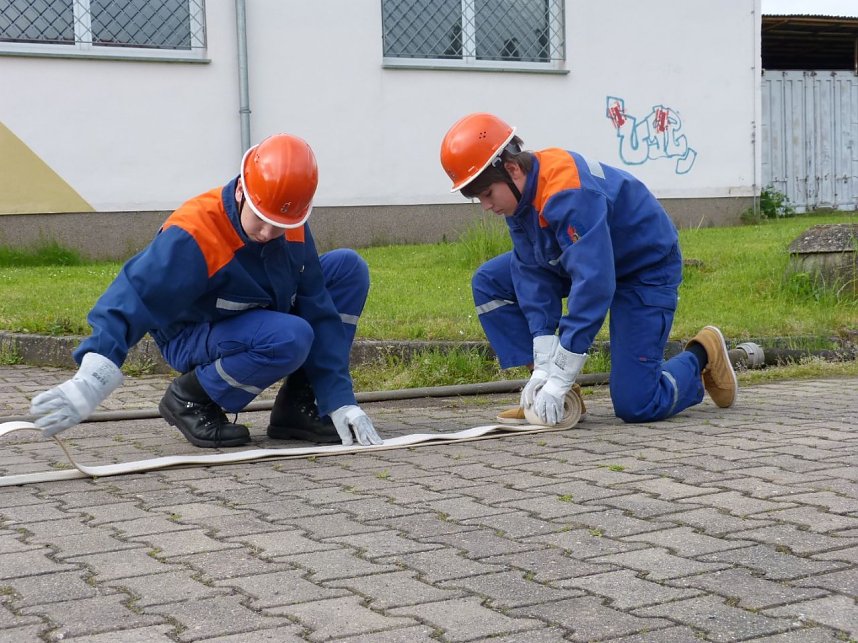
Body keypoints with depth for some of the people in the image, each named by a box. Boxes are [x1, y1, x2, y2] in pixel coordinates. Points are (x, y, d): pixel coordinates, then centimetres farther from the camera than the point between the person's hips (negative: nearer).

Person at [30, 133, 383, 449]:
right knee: (290, 338, -35)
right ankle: (190, 398, -10)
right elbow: (134, 297, -39)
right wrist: (89, 381, -53)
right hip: (193, 339, -7)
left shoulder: (293, 226, -11)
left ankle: (297, 406, -2)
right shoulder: (192, 235, -31)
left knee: (348, 267, -6)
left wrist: (339, 401, -12)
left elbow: (318, 311, -9)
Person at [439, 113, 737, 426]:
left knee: (634, 406, -15)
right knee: (488, 282, -5)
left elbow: (594, 285, -40)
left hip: (647, 268, -9)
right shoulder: (519, 191, -10)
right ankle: (542, 397, -4)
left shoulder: (568, 193, -36)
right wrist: (543, 367, -19)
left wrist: (558, 379, -39)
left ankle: (701, 355, 16)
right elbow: (532, 272, -11)